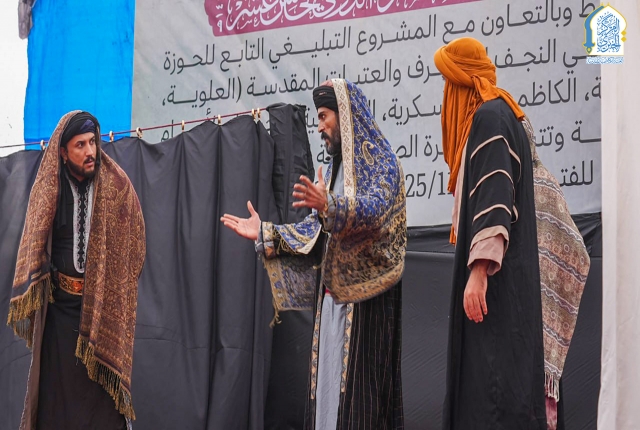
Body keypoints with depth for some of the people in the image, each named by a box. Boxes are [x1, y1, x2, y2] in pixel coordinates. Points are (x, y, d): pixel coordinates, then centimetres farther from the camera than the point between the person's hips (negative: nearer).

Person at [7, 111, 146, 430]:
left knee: (103, 386, -1)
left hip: (104, 305, -1)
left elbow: (133, 247, 2)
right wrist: (29, 301, -12)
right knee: (58, 386, 3)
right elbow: (33, 247, 1)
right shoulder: (49, 187, 0)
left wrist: (104, 292, 0)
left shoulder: (117, 186, -3)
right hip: (60, 304, 1)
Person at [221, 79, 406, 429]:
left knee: (361, 386, -11)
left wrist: (329, 206, -41)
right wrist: (266, 234, 12)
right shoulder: (335, 168, 19)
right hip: (332, 295, 8)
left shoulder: (379, 161, -5)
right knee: (328, 379, 4)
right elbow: (316, 229, 18)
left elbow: (374, 209, -24)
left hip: (366, 295, -8)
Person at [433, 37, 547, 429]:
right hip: (506, 272, 10)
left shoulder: (488, 117, -11)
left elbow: (494, 198, -22)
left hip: (492, 271, -10)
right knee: (496, 373, 8)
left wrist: (479, 270, -28)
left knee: (490, 379, -13)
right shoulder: (498, 114, 20)